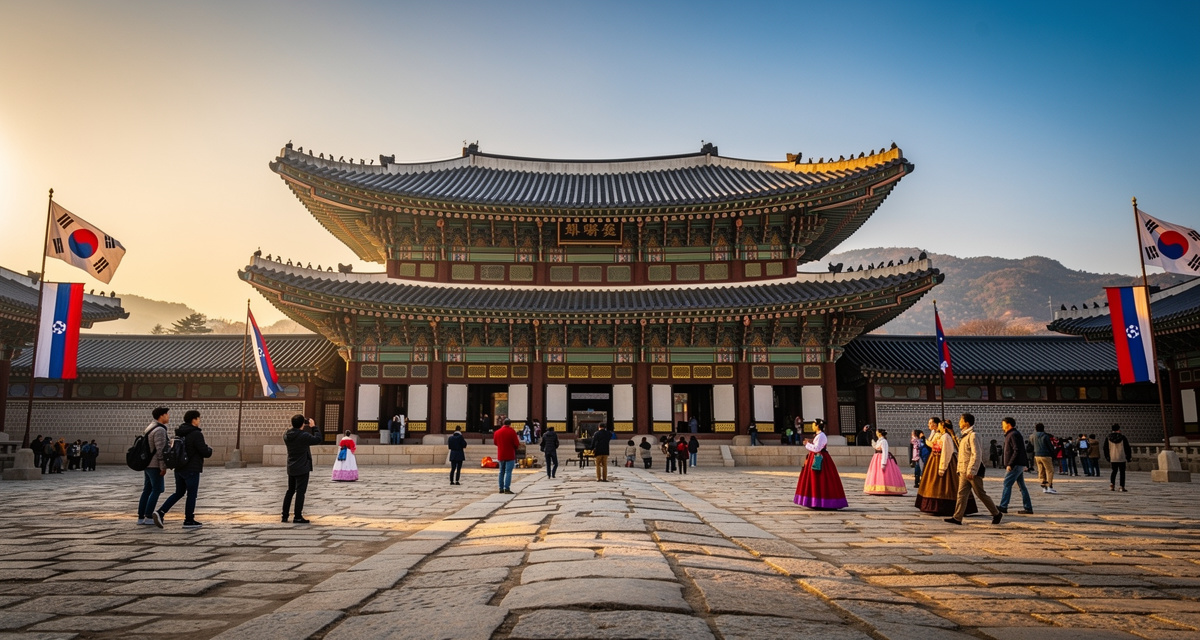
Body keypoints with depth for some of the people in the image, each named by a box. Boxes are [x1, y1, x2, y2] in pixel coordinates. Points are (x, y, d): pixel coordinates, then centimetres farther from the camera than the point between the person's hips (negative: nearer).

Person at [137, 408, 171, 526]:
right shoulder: (160, 430, -17)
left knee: (147, 490, 11)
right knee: (157, 490, -3)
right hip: (154, 465, -9)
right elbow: (160, 450, -21)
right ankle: (148, 517, -3)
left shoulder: (149, 427, 14)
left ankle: (140, 517, 12)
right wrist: (163, 467, -17)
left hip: (146, 463, 9)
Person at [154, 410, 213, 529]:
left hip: (179, 469, 8)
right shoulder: (196, 434, -17)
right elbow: (205, 452, -18)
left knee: (179, 493, 19)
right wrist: (209, 449, 5)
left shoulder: (179, 433, 9)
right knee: (192, 495, 3)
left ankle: (160, 512, 6)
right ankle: (189, 521, 10)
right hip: (191, 470, -8)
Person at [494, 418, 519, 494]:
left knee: (501, 472, 14)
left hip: (500, 455, 5)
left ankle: (501, 488, 16)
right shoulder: (512, 432, -10)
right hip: (510, 455, -5)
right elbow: (516, 443, -11)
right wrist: (516, 447, 11)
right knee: (508, 471, -5)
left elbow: (495, 442, 14)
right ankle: (507, 488, -12)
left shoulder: (497, 432, 5)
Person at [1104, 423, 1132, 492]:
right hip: (1122, 458, -2)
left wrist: (1108, 458, 16)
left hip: (1112, 458, 2)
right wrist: (1128, 458, 7)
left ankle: (1112, 484, -3)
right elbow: (1127, 448, -3)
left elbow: (1105, 448, 6)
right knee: (1122, 472, 6)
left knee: (1114, 471, 14)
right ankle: (1122, 487, 5)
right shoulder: (1122, 437, -7)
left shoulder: (1108, 438, 1)